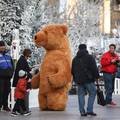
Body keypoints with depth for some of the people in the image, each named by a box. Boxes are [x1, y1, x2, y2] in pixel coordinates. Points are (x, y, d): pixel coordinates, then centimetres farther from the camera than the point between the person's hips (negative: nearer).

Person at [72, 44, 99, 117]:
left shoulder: (75, 59, 12)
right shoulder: (89, 57, -5)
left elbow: (73, 71, 17)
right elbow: (94, 68, -9)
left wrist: (75, 79, 26)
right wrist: (97, 76, 1)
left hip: (79, 80, 5)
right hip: (88, 80, -5)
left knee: (81, 95, 8)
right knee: (92, 93, 4)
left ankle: (82, 111, 3)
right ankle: (89, 110, -5)